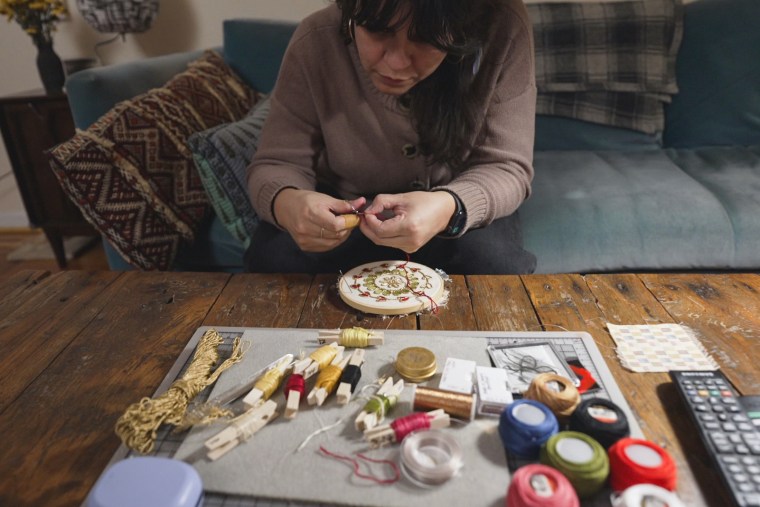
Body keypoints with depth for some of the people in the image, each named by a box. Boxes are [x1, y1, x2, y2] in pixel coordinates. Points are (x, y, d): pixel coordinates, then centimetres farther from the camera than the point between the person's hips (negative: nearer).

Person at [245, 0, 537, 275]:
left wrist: (449, 208, -40)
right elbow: (277, 164, -13)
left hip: (462, 208, 0)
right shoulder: (315, 43, -20)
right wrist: (284, 203, -37)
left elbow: (507, 168, -18)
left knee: (497, 267, -28)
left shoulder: (504, 32, -22)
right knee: (273, 260, -24)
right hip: (344, 212, 1)